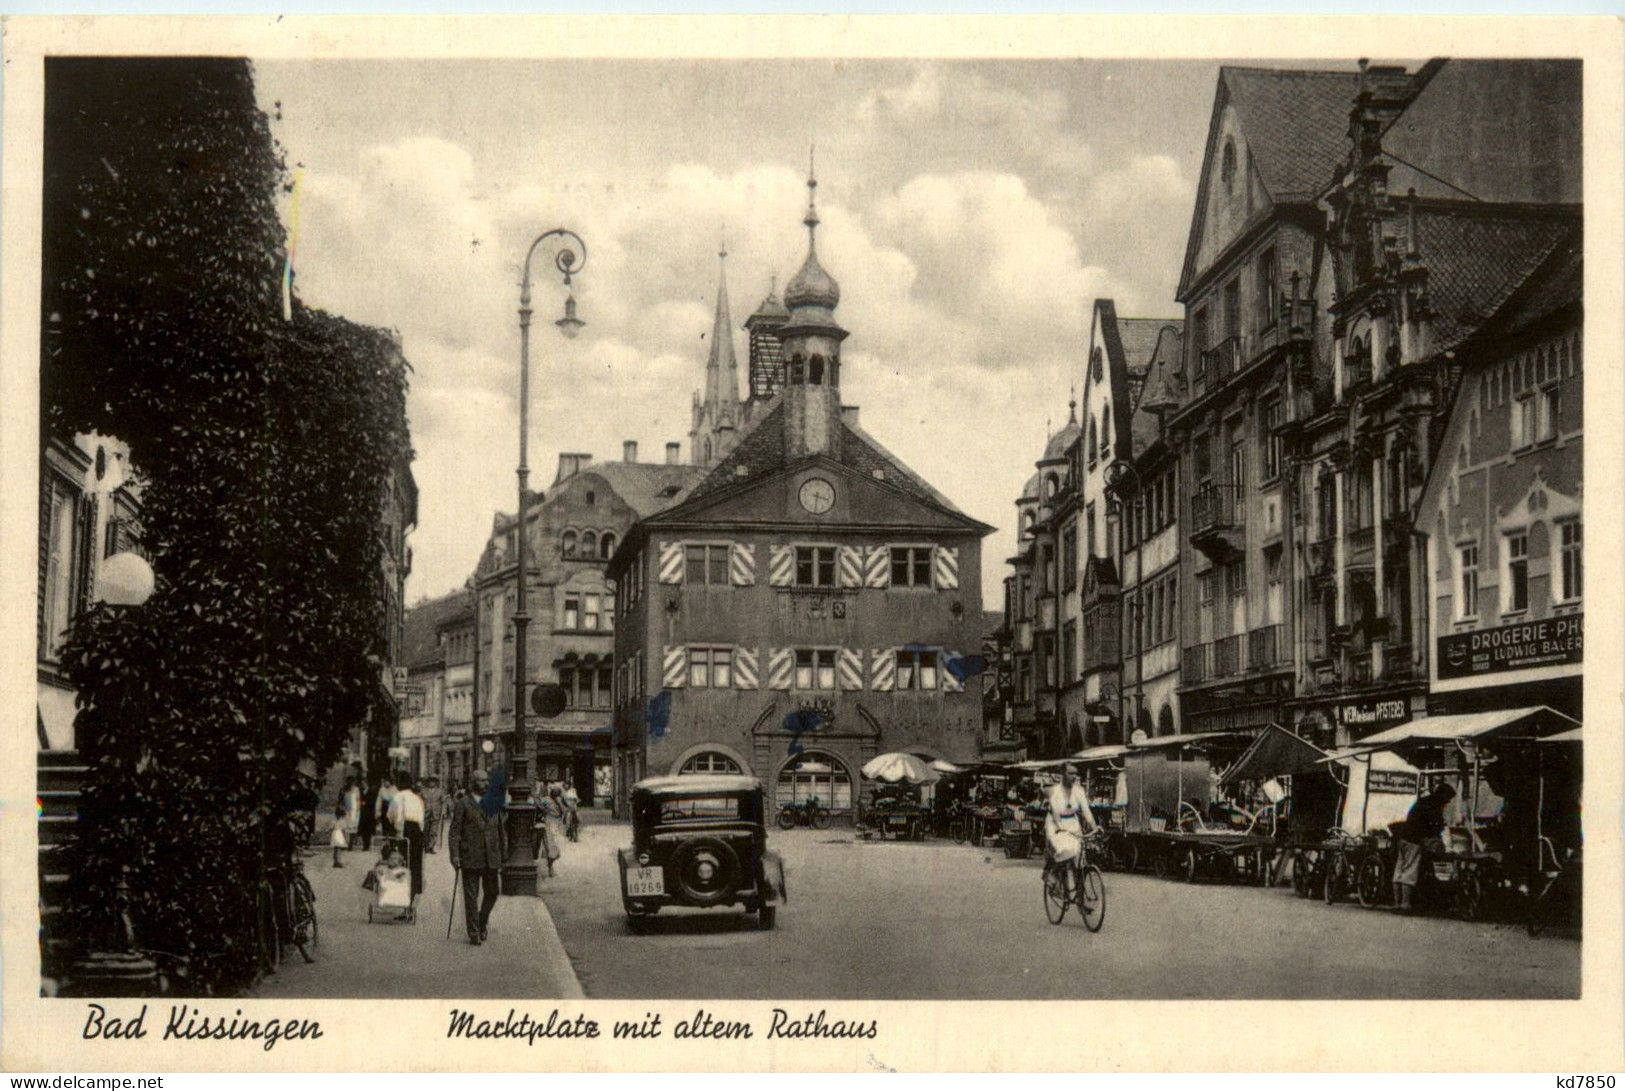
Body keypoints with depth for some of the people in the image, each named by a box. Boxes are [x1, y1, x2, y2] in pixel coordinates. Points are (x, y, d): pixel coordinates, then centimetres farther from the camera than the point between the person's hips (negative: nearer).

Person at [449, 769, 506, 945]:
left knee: (492, 893, 9)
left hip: (491, 858, 4)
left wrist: (503, 854, 13)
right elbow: (454, 832, -4)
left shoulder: (494, 803, 12)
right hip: (470, 858, -4)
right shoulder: (463, 804, -1)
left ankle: (482, 924, 32)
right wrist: (454, 856, -12)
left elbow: (500, 830, 16)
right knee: (471, 897, 0)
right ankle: (474, 933, 7)